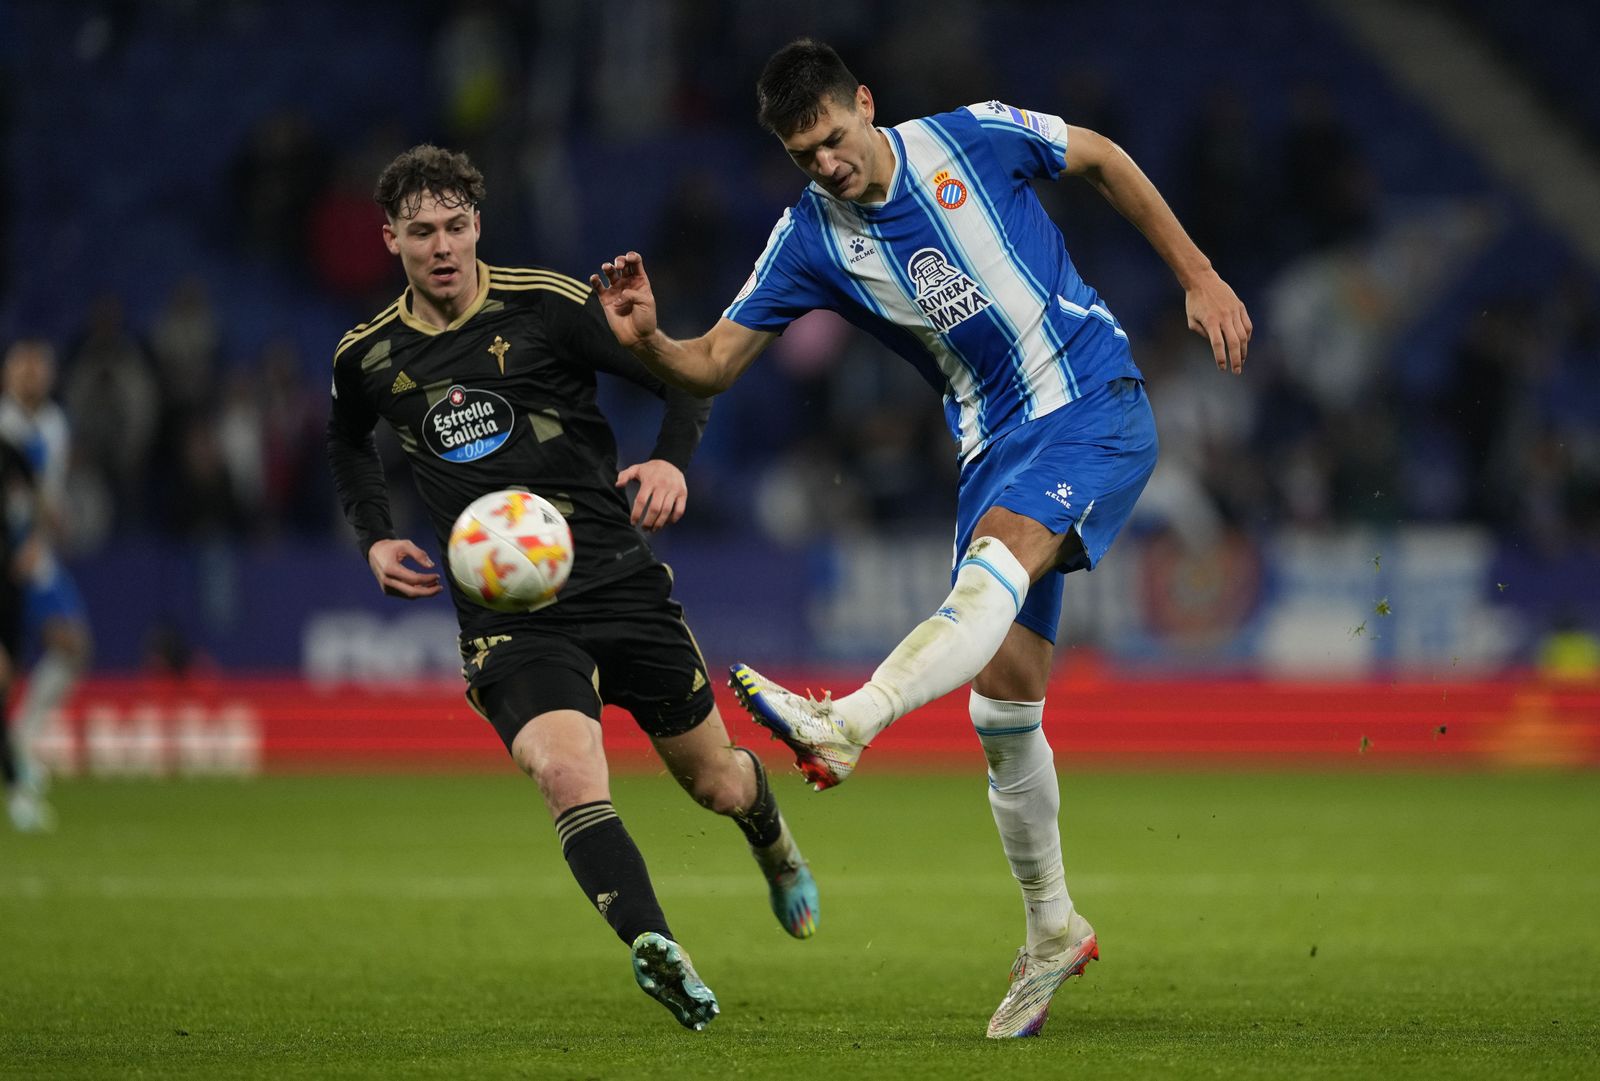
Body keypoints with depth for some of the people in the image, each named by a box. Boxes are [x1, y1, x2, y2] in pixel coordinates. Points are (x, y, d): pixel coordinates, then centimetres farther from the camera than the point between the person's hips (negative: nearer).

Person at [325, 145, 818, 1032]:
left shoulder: (546, 306, -5)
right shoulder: (368, 357, 5)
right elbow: (347, 442, 29)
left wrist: (671, 459, -17)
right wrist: (375, 539, 14)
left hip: (619, 583, 0)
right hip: (505, 618, 0)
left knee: (715, 781, 12)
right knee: (566, 771, -29)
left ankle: (772, 843, 49)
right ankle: (655, 948, -43)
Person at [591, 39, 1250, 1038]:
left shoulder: (972, 138, -6)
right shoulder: (811, 241, 0)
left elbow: (1104, 159, 10)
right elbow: (713, 365, -2)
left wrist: (1200, 277, 9)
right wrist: (648, 340, -24)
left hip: (1097, 406, -4)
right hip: (998, 446, 4)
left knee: (996, 557, -34)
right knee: (1001, 709, 0)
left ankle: (845, 725, -56)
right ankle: (1054, 933, 16)